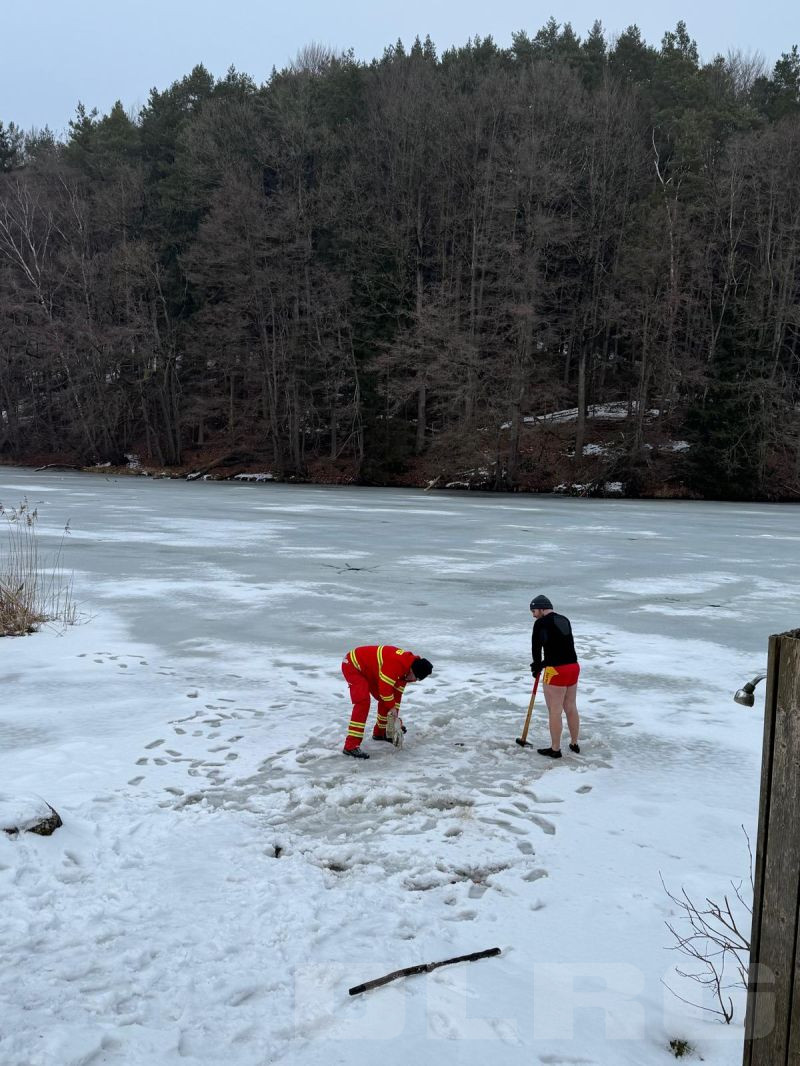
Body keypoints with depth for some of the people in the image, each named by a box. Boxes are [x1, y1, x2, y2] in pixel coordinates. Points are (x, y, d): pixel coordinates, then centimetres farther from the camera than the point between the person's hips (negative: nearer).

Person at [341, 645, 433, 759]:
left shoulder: (405, 668, -1)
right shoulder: (396, 663, -32)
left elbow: (397, 692, 7)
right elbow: (385, 687, -30)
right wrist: (392, 707, -16)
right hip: (353, 665, -10)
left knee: (385, 700, 11)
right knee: (363, 702, -23)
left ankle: (380, 732, 32)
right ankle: (351, 746, -24)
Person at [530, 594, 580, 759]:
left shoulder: (541, 623, -11)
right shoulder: (564, 620, 13)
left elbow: (536, 647, -10)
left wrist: (537, 666, 8)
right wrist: (543, 664, 14)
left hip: (556, 671, -8)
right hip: (573, 667, 8)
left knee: (554, 711, 2)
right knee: (571, 708, 18)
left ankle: (555, 749, 10)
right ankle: (574, 744, 29)